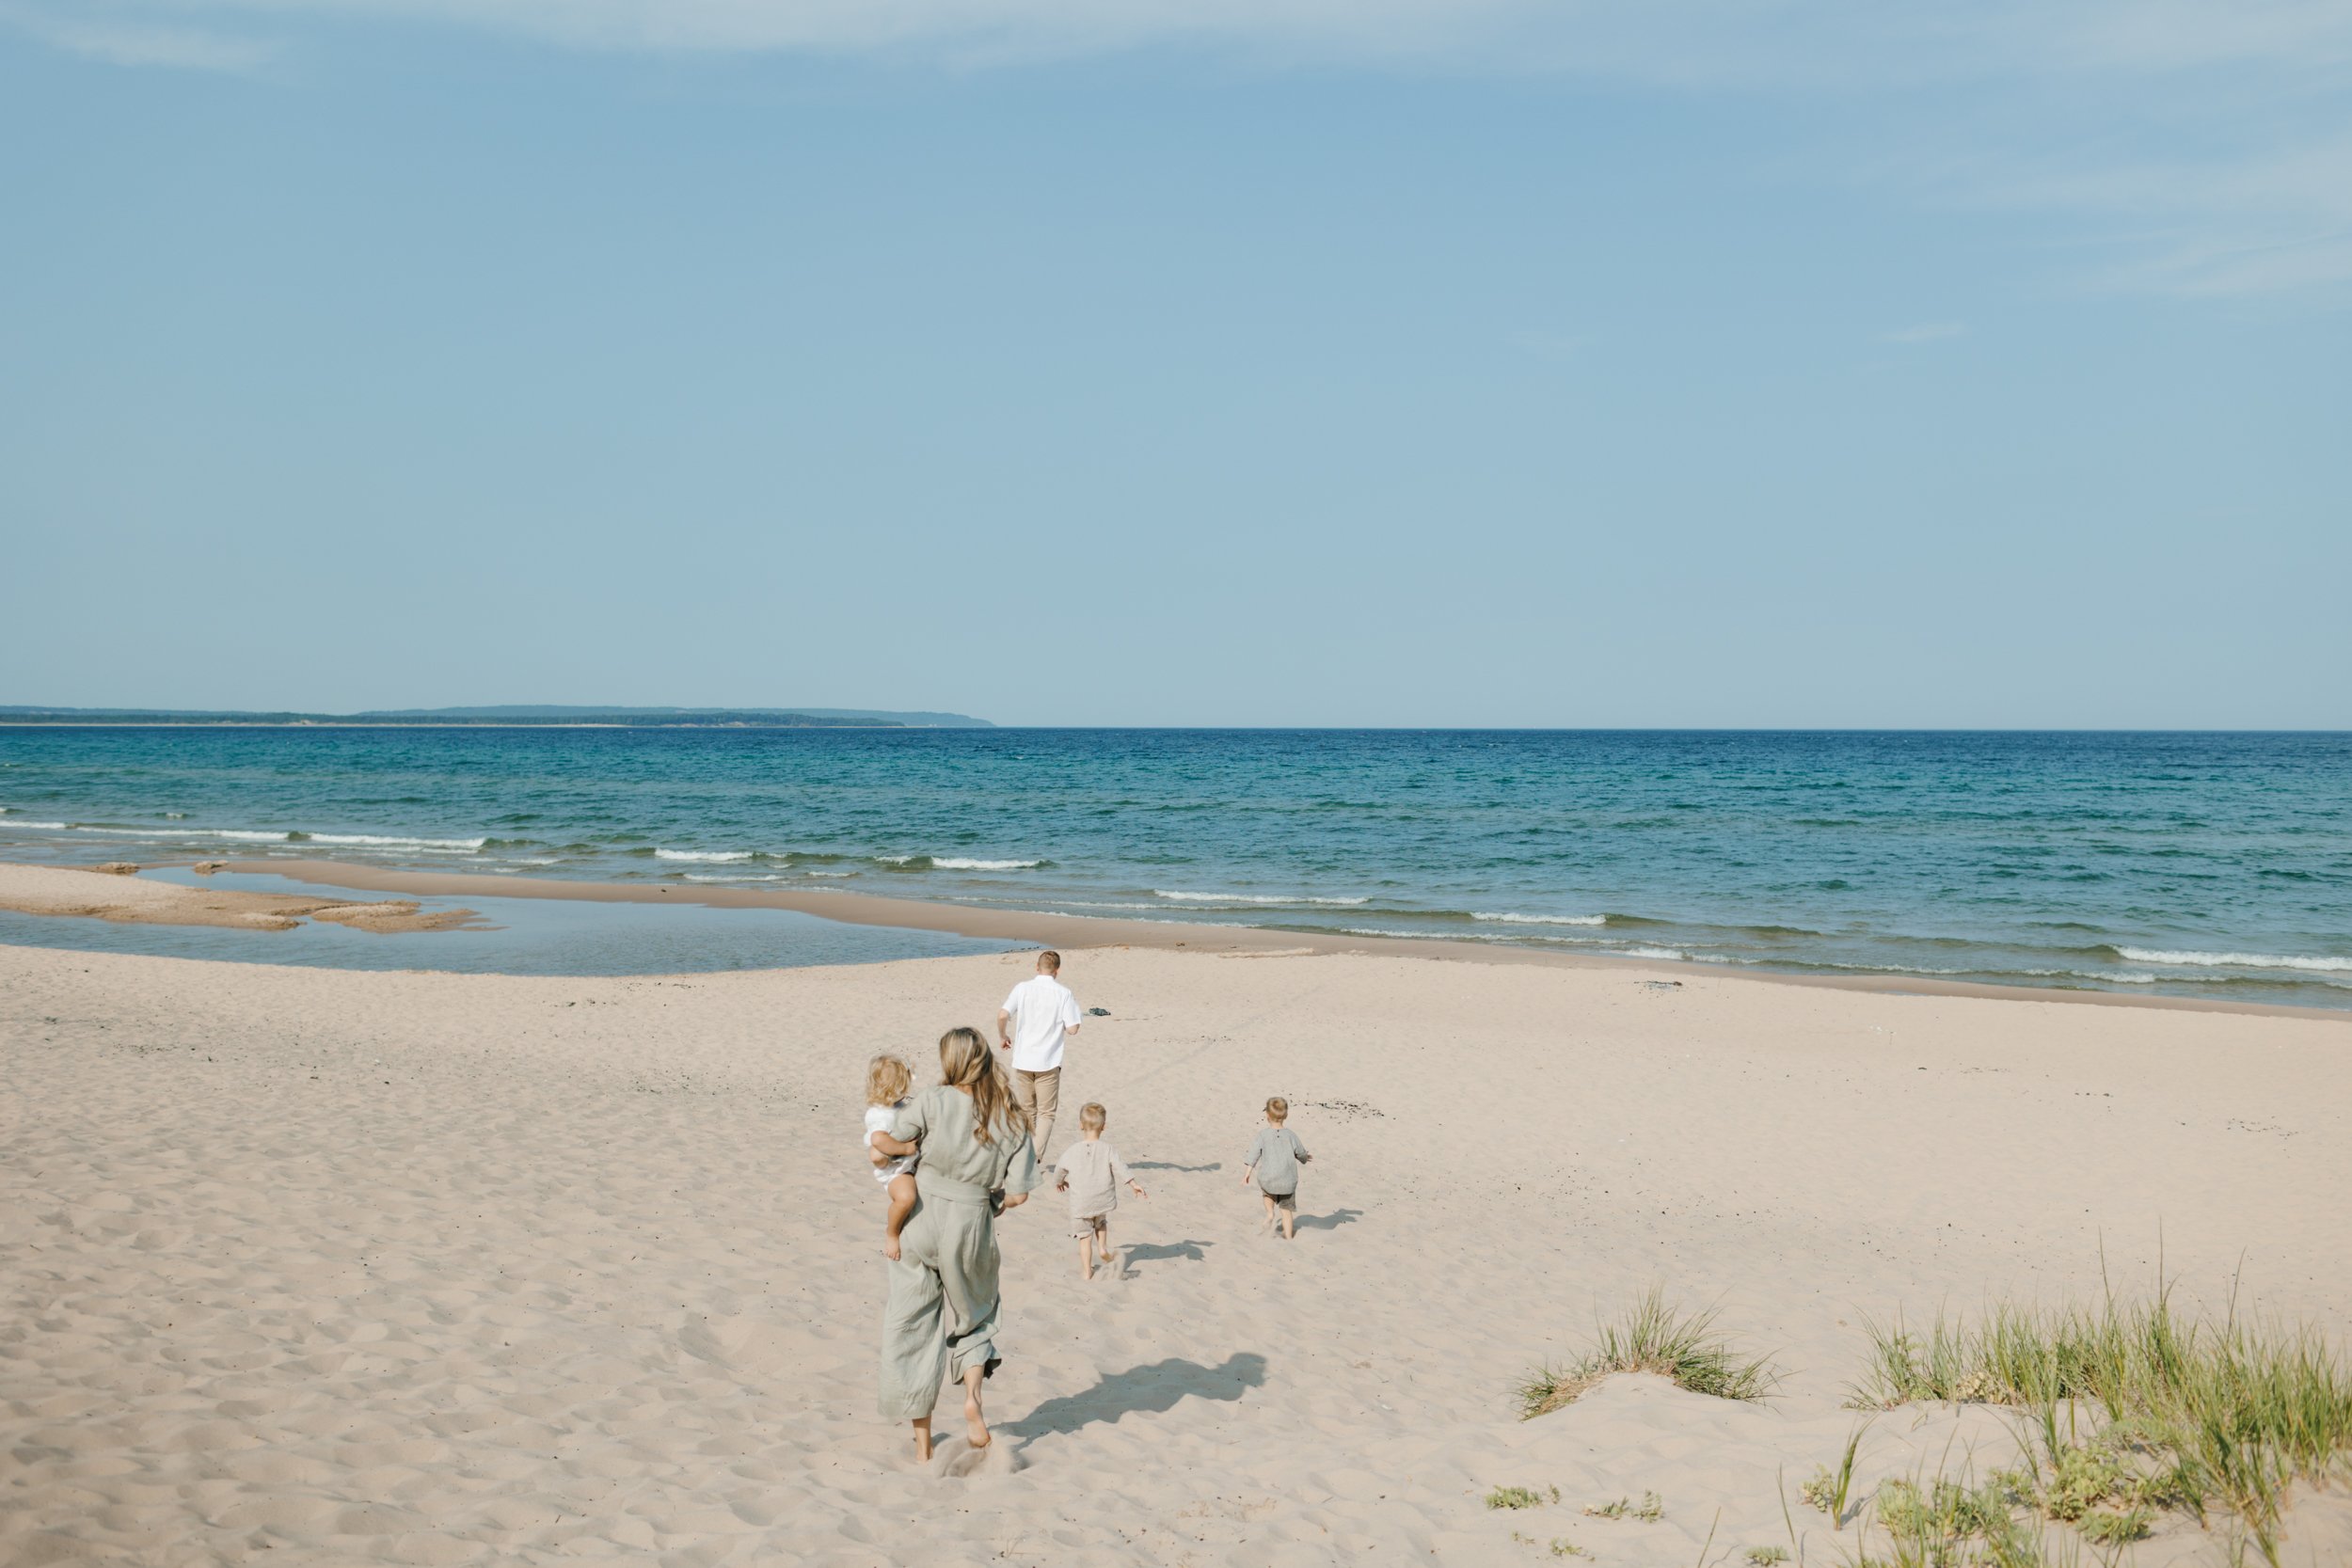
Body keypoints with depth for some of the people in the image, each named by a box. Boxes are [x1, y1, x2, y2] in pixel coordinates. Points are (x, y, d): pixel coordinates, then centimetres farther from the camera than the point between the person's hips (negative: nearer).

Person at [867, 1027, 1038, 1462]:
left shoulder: (934, 1101, -10)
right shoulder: (1012, 1120, -3)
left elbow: (882, 1140, -16)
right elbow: (1018, 1193, -5)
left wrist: (918, 1148, 1)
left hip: (922, 1219, -2)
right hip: (972, 1226, 2)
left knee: (911, 1326, 11)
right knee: (972, 1316, 26)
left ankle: (922, 1442, 13)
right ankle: (972, 1395, 1)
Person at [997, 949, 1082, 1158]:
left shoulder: (1023, 988, -1)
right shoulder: (1064, 993, -5)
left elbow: (1002, 1015, -12)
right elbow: (1072, 1029, -8)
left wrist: (1002, 1037, 7)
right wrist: (1075, 1013, 13)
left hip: (1023, 1060, 2)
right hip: (1048, 1062, -2)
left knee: (1027, 1110, 17)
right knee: (1046, 1113, 5)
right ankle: (1036, 1157, -10)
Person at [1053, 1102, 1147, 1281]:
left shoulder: (1072, 1151, -7)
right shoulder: (1108, 1150, -11)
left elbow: (1060, 1169, 8)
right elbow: (1120, 1169, -13)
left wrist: (1060, 1182, 29)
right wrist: (1135, 1184, -5)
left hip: (1080, 1204, -1)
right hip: (1104, 1200, 1)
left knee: (1085, 1236, 9)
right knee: (1101, 1223, 32)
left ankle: (1087, 1270, 12)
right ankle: (1103, 1247, 15)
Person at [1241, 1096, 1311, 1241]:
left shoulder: (1262, 1135, -9)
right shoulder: (1291, 1135, -4)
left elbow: (1253, 1154, -12)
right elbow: (1301, 1153, 7)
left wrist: (1247, 1174, -7)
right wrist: (1305, 1158, 30)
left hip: (1268, 1179, -1)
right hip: (1288, 1181, 1)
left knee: (1266, 1191, 34)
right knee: (1287, 1209, 14)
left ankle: (1270, 1213, 14)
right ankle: (1288, 1237, 11)